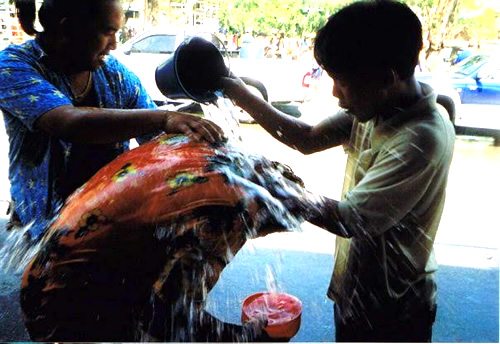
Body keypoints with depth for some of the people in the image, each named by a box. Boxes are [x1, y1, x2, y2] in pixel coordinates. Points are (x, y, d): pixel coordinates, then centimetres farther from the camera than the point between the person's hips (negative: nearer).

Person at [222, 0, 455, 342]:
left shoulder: (421, 139, -31)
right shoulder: (375, 108, -6)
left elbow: (351, 219, -30)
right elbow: (308, 139, -1)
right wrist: (241, 95, -8)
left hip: (390, 310, -7)